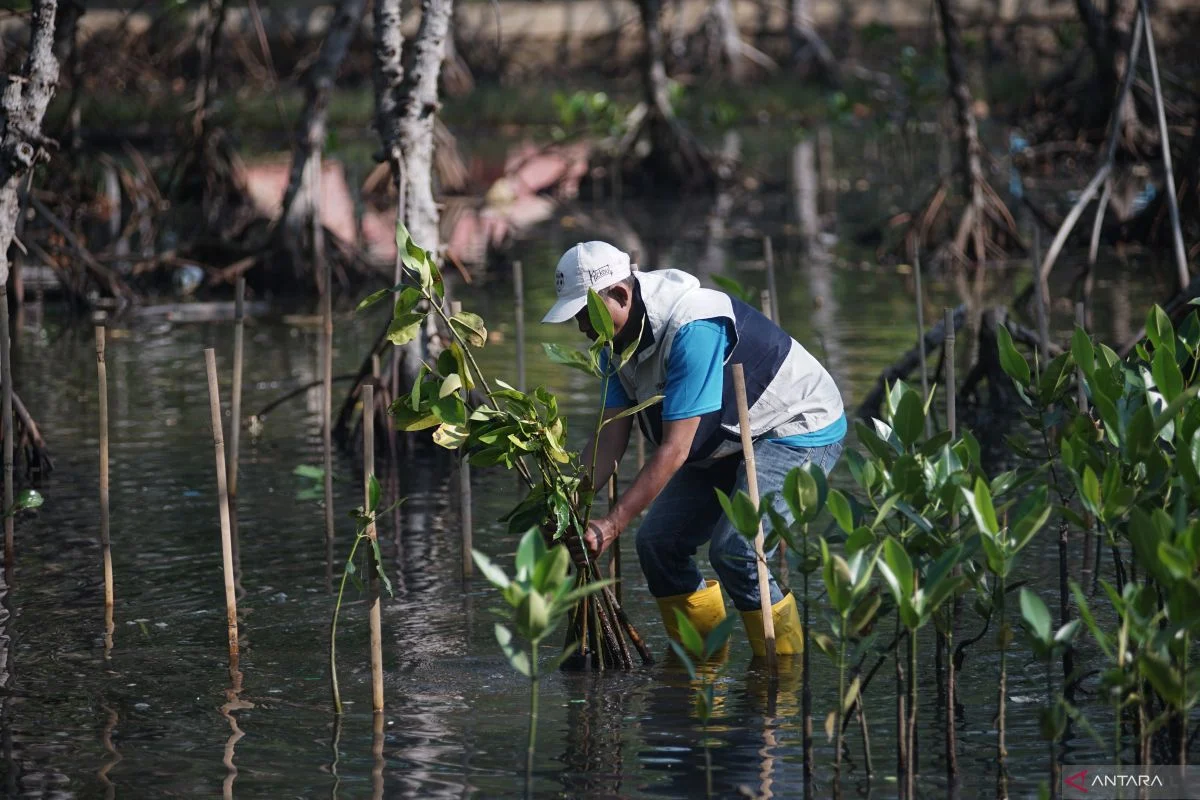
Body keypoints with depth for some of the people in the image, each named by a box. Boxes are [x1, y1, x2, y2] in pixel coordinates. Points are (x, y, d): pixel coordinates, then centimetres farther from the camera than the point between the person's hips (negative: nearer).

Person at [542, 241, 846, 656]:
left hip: (798, 430, -9)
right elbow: (611, 438, -6)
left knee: (734, 549, -24)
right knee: (658, 540, 0)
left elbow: (675, 449, -33)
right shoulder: (618, 336, -5)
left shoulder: (693, 329, -34)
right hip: (729, 441, 9)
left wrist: (611, 524, -34)